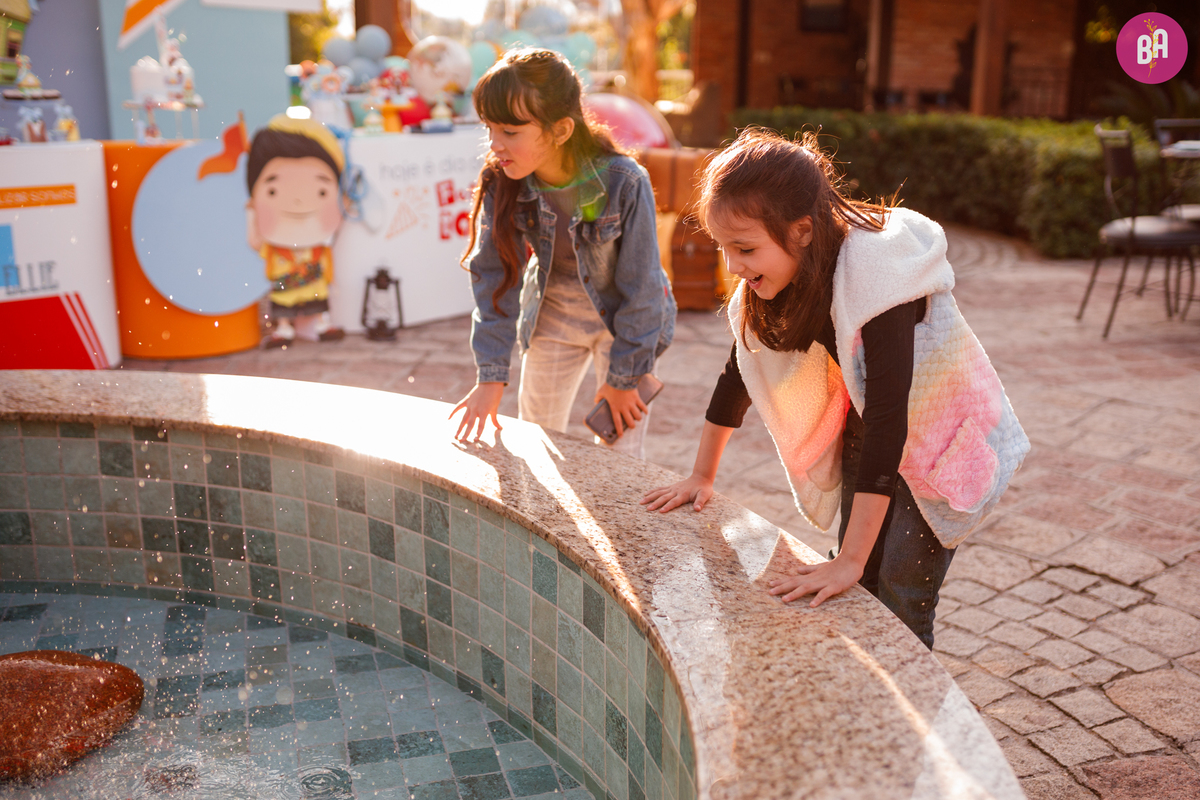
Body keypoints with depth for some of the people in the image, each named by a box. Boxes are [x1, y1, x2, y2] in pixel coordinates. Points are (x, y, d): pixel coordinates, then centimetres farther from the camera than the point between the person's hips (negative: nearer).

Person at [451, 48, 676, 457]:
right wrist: (490, 375, -14)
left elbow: (640, 288, -20)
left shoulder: (624, 183, -29)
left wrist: (623, 377, -14)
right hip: (551, 312, 3)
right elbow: (493, 274, -12)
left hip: (623, 317, -3)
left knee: (619, 450, 0)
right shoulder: (501, 182, -20)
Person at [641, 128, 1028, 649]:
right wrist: (701, 477, 3)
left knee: (898, 612, -8)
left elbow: (888, 417, -41)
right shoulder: (778, 274, -14)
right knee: (852, 596, 8)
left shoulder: (876, 277, -36)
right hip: (865, 432, 6)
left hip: (941, 441, -6)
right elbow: (739, 371, -1)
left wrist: (850, 561, -43)